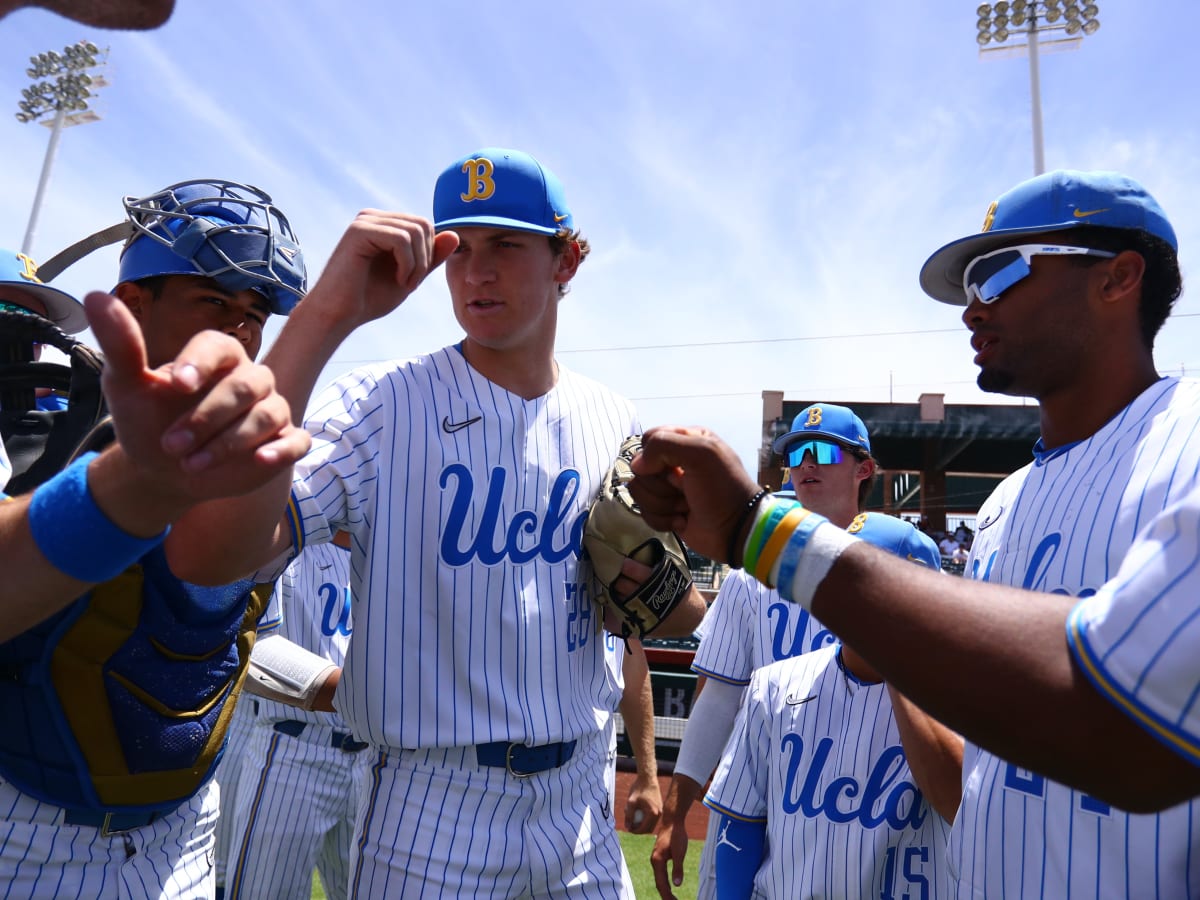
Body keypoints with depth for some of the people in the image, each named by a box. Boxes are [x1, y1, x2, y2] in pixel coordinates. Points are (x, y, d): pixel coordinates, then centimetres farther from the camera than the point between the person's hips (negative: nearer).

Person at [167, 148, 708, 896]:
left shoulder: (614, 422, 1)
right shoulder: (382, 406, -12)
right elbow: (205, 554, -30)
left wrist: (645, 582, -12)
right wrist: (325, 316, -33)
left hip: (581, 797, 4)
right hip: (434, 809, -4)